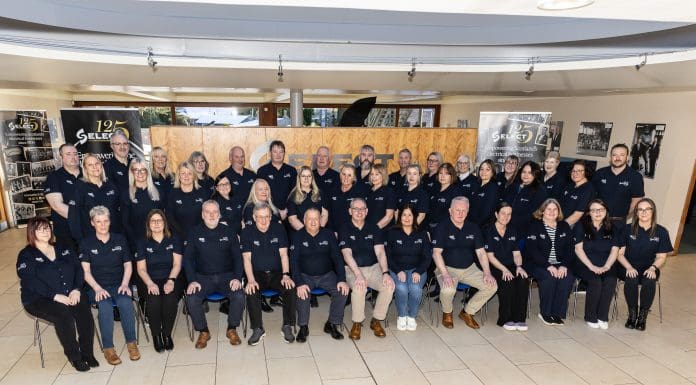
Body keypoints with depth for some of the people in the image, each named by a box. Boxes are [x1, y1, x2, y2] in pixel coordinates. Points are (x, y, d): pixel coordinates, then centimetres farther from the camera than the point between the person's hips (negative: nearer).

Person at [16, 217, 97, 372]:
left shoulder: (64, 249, 15)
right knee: (64, 315, -31)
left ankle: (87, 352, -13)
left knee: (84, 311, -27)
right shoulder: (26, 255, 2)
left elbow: (78, 269, 8)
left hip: (71, 294, 3)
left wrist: (76, 289, -11)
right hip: (40, 299, -3)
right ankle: (74, 356, -15)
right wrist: (55, 296, -23)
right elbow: (30, 282, -12)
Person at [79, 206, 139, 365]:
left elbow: (128, 265, 10)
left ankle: (131, 343, -18)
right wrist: (97, 288, -16)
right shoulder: (86, 244, 6)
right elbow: (86, 271, -1)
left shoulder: (120, 240, 11)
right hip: (97, 287, -1)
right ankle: (107, 348, -22)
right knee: (105, 306, -33)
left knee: (126, 303, -31)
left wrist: (125, 284, -6)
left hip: (119, 284, 1)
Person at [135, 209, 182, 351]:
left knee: (170, 300, -30)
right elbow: (141, 269, 3)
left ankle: (167, 334, -5)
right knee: (154, 301, -30)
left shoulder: (174, 240, 8)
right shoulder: (143, 243, 9)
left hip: (171, 279, 0)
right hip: (151, 281, 0)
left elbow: (177, 264, 1)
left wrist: (171, 281, -16)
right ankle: (156, 335, -5)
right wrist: (150, 283, -16)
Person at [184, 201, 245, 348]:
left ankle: (232, 329, -1)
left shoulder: (228, 232, 6)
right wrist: (192, 280, -12)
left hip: (226, 275, 0)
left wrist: (237, 278, -10)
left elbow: (237, 257, 5)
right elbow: (188, 258, 3)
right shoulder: (195, 233, 6)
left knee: (239, 296, -27)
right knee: (191, 299, -27)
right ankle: (203, 331, -1)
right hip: (203, 277, 1)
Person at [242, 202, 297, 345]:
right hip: (257, 273, -1)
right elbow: (247, 258, -7)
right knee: (251, 292, -31)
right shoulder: (247, 232, -2)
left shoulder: (278, 228, 1)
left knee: (290, 288, -26)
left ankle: (287, 326, -11)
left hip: (276, 273, 1)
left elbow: (283, 254, -2)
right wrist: (251, 280, -21)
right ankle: (257, 329, -15)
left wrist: (286, 275, -16)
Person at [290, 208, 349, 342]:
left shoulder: (328, 234, 0)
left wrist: (342, 280, -13)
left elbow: (337, 257, 0)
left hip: (327, 274, 2)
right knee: (302, 293, -31)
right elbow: (294, 261, -11)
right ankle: (303, 327, -10)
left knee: (343, 291, -21)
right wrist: (299, 283, -25)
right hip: (305, 275, -2)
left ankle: (332, 324, -3)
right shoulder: (298, 236, -5)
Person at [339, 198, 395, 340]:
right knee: (359, 288, -34)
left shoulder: (373, 229, 8)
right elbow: (347, 254, -13)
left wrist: (385, 272, -18)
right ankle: (357, 323, -8)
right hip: (353, 269, -3)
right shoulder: (345, 230, -2)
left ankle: (376, 320, -2)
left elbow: (380, 252, -2)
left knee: (389, 285, -24)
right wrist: (358, 275, -27)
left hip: (373, 268, 3)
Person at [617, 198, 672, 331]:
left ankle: (642, 316, -9)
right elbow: (620, 253, -2)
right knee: (631, 281, -32)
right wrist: (629, 267, -18)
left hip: (649, 268, 1)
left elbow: (661, 257, 4)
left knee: (649, 282, -31)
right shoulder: (628, 230, -3)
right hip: (630, 267, -1)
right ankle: (632, 314, -10)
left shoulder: (661, 232, 0)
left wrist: (653, 268, -15)